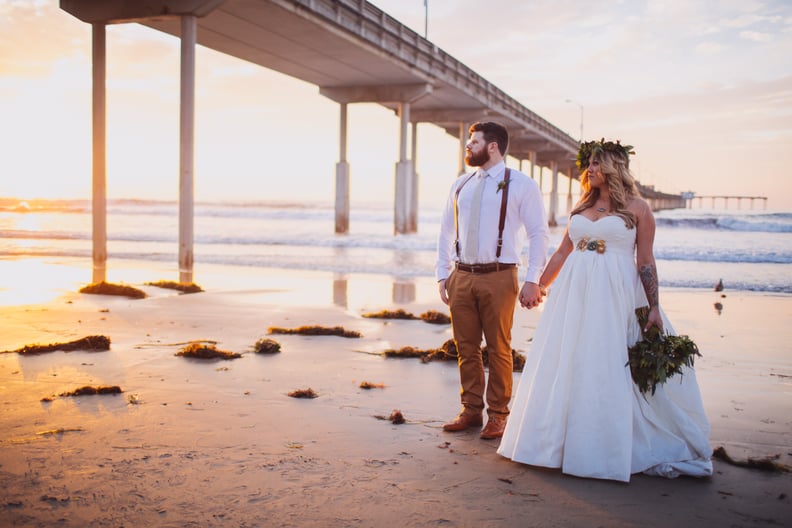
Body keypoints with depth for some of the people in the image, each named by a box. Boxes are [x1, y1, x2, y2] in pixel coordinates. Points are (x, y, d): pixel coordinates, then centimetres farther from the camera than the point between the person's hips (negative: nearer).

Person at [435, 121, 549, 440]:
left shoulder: (520, 185, -1)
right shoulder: (460, 186, 13)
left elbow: (538, 233, -2)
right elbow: (446, 232, 17)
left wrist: (533, 280, -8)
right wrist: (443, 274, 11)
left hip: (498, 277, -4)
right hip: (461, 276, 5)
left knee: (498, 349, 3)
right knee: (466, 348, 8)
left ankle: (497, 415, 16)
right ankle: (471, 410, 21)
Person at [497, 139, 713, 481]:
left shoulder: (636, 207, 0)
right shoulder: (581, 207, 13)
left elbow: (645, 261, -2)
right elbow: (562, 252, 18)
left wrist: (654, 308, -6)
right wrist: (538, 286, 18)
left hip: (614, 298, -5)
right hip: (573, 295, 5)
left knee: (609, 371, -1)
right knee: (565, 367, 7)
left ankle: (606, 449, 11)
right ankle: (561, 440, 20)